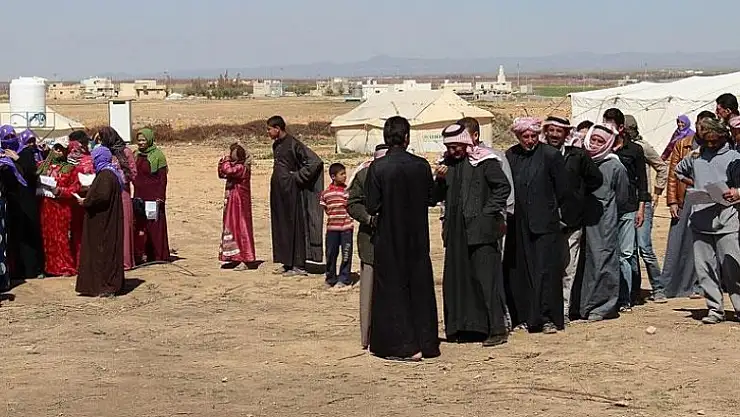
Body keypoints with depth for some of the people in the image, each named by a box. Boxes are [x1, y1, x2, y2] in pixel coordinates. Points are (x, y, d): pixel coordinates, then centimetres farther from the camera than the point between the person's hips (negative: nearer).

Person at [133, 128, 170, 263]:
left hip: (153, 196, -6)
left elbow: (162, 178, -9)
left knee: (155, 226, -3)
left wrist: (160, 197, -14)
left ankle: (158, 256, 2)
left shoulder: (157, 155, -7)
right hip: (139, 196, 6)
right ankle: (140, 254, 9)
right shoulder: (136, 155, 11)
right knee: (140, 226, 4)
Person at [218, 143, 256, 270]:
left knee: (240, 228, -9)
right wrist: (222, 161, 5)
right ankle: (237, 258, 21)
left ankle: (245, 261, -8)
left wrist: (226, 161, -13)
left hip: (239, 203, -10)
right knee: (233, 228, 14)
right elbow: (222, 174, 20)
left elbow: (228, 171, -31)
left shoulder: (241, 168, -17)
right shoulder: (236, 166, 14)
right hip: (232, 203, 10)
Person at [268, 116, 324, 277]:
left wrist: (298, 177, -16)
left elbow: (315, 161, -21)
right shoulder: (276, 145, 11)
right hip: (278, 191, 9)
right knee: (280, 226, 11)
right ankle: (287, 263, 19)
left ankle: (299, 265, 0)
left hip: (290, 191, -9)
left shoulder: (293, 144, -16)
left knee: (294, 227, -4)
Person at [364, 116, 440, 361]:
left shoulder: (377, 168, -14)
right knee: (420, 288, 14)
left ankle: (403, 346, 4)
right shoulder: (421, 166, -6)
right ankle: (425, 343, 19)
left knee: (392, 290, 6)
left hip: (389, 240, -3)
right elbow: (431, 199, 4)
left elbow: (371, 207, -13)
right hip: (417, 239, 3)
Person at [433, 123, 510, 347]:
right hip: (455, 231, 7)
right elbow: (436, 197, 14)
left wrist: (487, 213, -10)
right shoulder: (447, 164, 12)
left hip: (480, 230, -6)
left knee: (486, 278, -7)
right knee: (456, 281, 7)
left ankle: (497, 330, -4)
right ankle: (463, 328, 15)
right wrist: (440, 179, -5)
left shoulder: (484, 161, -5)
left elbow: (503, 187, -6)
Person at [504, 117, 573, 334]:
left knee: (546, 269, -6)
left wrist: (563, 218, 3)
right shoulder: (510, 156, 5)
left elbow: (563, 190, -1)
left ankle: (549, 319, -2)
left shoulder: (550, 155, -5)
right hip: (518, 224, 4)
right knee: (518, 271, 6)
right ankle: (523, 317, 15)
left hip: (544, 223, -4)